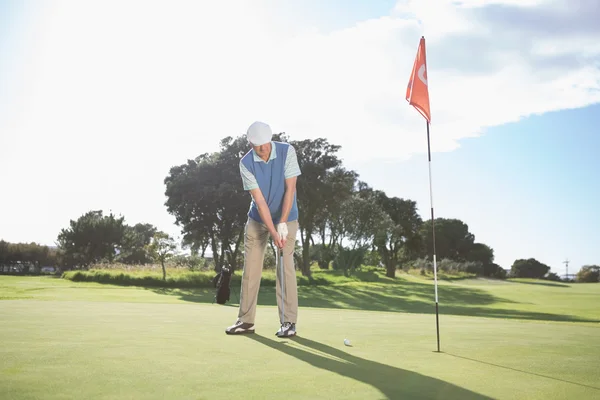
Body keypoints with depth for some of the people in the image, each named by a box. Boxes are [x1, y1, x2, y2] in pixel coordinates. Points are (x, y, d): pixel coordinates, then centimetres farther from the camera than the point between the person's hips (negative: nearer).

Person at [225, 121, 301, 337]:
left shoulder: (287, 151, -18)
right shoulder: (246, 163, -16)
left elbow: (290, 189, -21)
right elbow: (259, 201, -20)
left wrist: (282, 224, -27)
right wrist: (273, 233, -26)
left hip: (285, 218, -1)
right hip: (257, 219, 2)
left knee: (285, 266, -8)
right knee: (251, 267, 2)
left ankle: (288, 321, -1)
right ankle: (246, 320, 12)